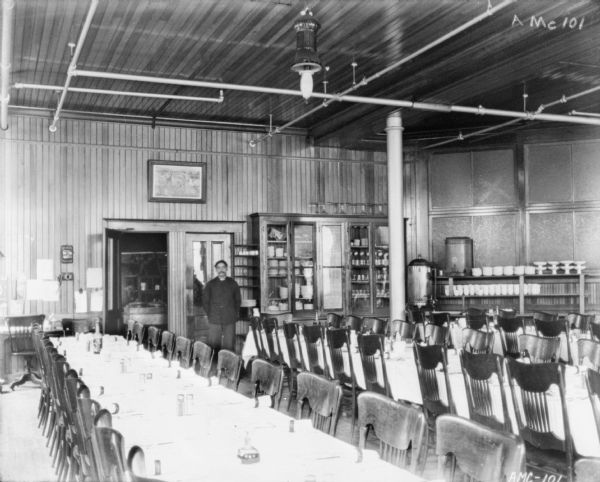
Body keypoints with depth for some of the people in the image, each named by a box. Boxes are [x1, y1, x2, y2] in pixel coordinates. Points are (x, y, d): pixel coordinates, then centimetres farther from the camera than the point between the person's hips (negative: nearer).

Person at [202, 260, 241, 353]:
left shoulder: (232, 283, 9)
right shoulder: (210, 284, 7)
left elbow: (238, 300, 14)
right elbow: (205, 301, 11)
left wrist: (235, 314, 6)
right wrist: (209, 314, 3)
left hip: (230, 320, 0)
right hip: (214, 321, 0)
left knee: (229, 345, -1)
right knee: (213, 344, -2)